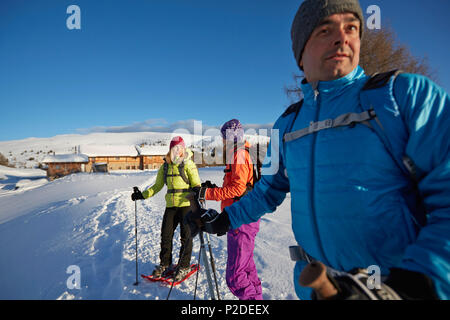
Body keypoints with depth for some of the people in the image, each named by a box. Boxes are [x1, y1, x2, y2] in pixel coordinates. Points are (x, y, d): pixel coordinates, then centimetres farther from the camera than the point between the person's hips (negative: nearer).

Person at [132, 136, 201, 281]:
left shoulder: (188, 164, -4)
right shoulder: (165, 167, 10)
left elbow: (196, 185, -6)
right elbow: (157, 186, 17)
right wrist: (142, 195, 8)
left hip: (186, 204, -4)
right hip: (171, 205, 5)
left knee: (186, 235, 2)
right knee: (166, 235, 9)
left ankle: (184, 266, 19)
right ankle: (165, 263, 29)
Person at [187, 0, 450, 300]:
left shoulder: (407, 93, -9)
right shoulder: (287, 124, 3)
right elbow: (270, 190, 13)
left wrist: (421, 280, -24)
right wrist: (225, 218, 9)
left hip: (399, 282, -3)